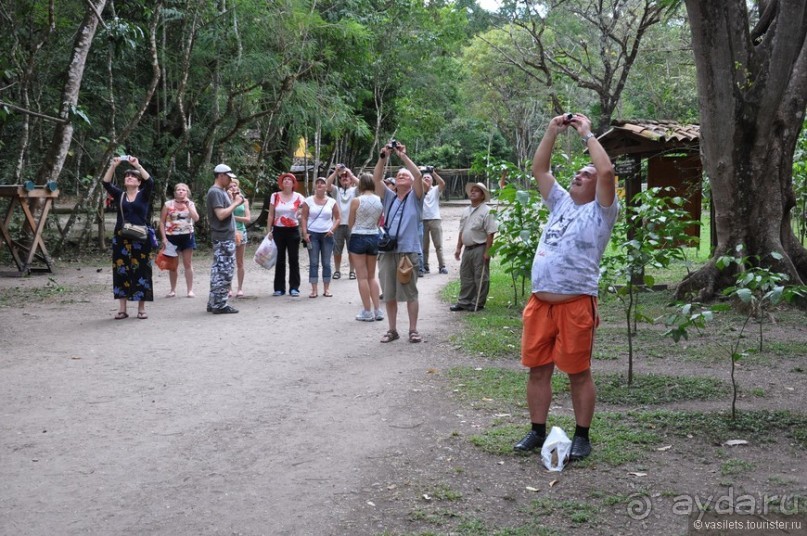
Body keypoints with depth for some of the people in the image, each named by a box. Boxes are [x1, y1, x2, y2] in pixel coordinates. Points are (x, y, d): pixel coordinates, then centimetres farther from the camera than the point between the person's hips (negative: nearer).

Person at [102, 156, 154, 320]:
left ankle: (141, 309, 8)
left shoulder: (144, 195, 4)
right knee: (121, 272, 2)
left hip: (140, 239, -2)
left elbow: (150, 182, -14)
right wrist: (113, 166, -14)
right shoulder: (119, 195, 9)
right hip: (121, 239, 2)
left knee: (141, 272, 0)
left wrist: (138, 165, -21)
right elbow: (106, 183, -4)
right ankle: (122, 309, 8)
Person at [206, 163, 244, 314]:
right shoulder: (215, 192, -13)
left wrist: (235, 200, 4)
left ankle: (213, 302, 18)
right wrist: (236, 203, -14)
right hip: (223, 238, -10)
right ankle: (220, 305, -4)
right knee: (225, 271, -7)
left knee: (218, 270, 12)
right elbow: (221, 214, -22)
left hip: (225, 237, 10)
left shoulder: (222, 191, 17)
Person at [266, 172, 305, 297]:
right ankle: (279, 288, 11)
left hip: (293, 230, -1)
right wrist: (269, 230, 2)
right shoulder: (275, 196, 2)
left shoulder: (299, 197, -1)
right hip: (278, 230, 1)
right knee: (280, 259, 6)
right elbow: (271, 215, 5)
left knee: (294, 259, 1)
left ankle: (294, 288, 6)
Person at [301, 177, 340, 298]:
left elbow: (338, 218, 7)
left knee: (326, 263, 5)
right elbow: (304, 218, 2)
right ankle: (314, 289, 3)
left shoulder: (331, 202, 2)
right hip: (312, 234, -1)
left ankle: (326, 289, 11)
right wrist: (305, 233, -7)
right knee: (313, 263, 0)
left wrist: (332, 229, -8)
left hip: (327, 235, 1)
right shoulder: (308, 201, 1)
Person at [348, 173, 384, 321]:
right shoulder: (380, 201, -1)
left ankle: (367, 311, 6)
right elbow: (378, 222, 7)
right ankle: (377, 310, 13)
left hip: (358, 237, -4)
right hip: (374, 237, 5)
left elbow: (350, 223, -3)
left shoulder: (356, 201, -13)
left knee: (362, 277, 3)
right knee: (372, 276, 16)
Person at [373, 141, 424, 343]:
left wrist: (403, 156, -11)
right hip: (387, 252, 4)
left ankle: (413, 330, 7)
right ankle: (392, 330, 15)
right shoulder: (389, 197, 16)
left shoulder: (414, 197, 7)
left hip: (408, 251, -4)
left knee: (410, 293, 0)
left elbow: (419, 176, -9)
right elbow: (376, 178, 4)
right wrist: (383, 157, -7)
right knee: (389, 294, 7)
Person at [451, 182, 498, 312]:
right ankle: (464, 302, 20)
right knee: (465, 276, 12)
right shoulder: (466, 211, 14)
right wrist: (458, 248, 14)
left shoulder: (486, 211, -10)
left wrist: (487, 251, -18)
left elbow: (490, 233, -14)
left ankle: (477, 304, 7)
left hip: (480, 249, -8)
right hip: (468, 248, 8)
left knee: (480, 277, 0)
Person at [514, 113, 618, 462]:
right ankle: (538, 431, 20)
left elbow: (607, 171, -13)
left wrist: (587, 134, -3)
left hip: (576, 304, -6)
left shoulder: (600, 210, 2)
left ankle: (582, 437, 10)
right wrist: (553, 131, 14)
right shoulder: (560, 203, 20)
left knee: (578, 372, 1)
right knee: (538, 369, 9)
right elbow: (539, 169, 21)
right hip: (540, 302, 6)